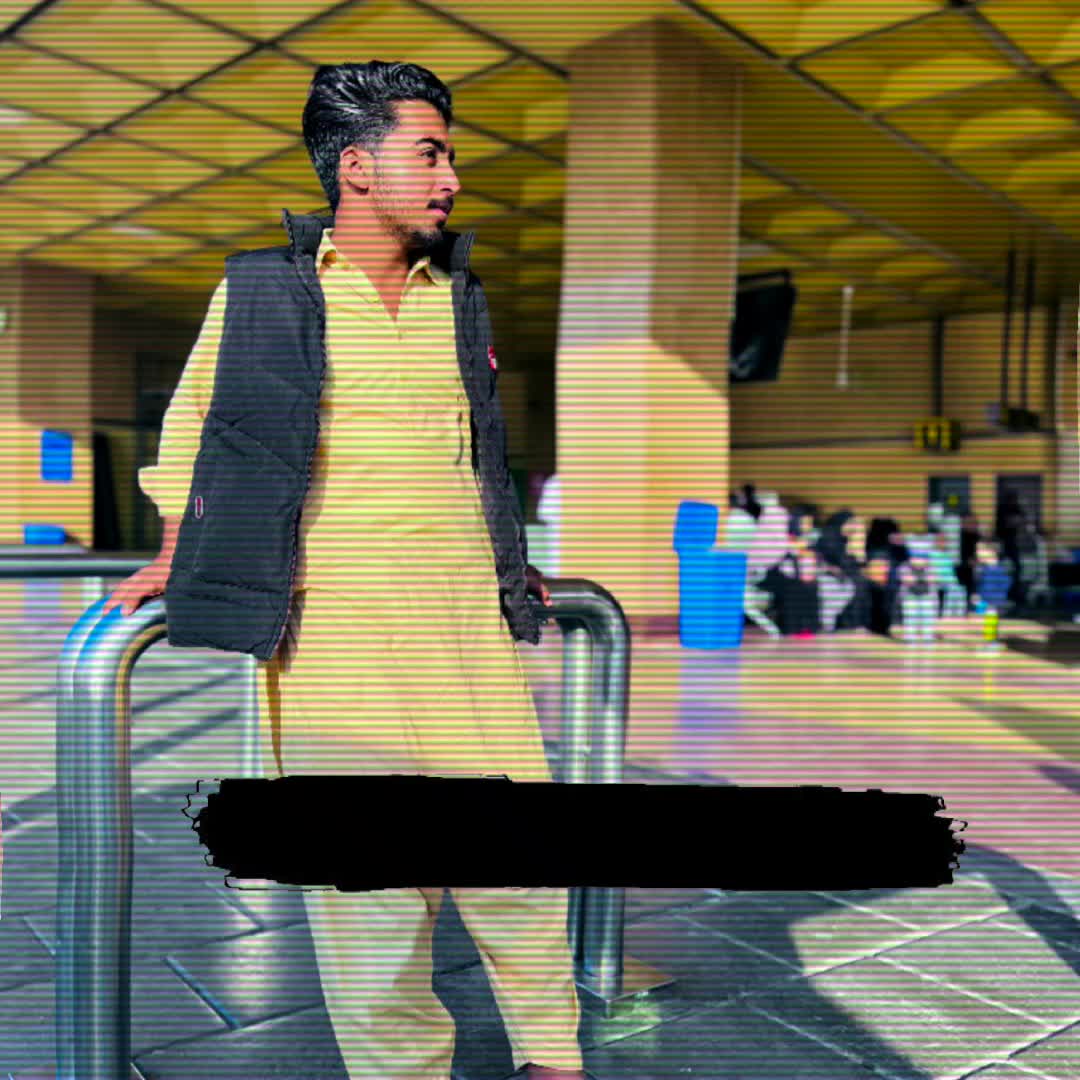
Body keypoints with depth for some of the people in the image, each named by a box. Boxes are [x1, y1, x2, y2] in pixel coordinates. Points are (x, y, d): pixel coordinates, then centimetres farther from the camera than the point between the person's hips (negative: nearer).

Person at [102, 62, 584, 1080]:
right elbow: (195, 426, 14)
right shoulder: (262, 289, 5)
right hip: (331, 617, -3)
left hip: (466, 613, 4)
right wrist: (176, 555, 8)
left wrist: (511, 563, 19)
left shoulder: (459, 298, 16)